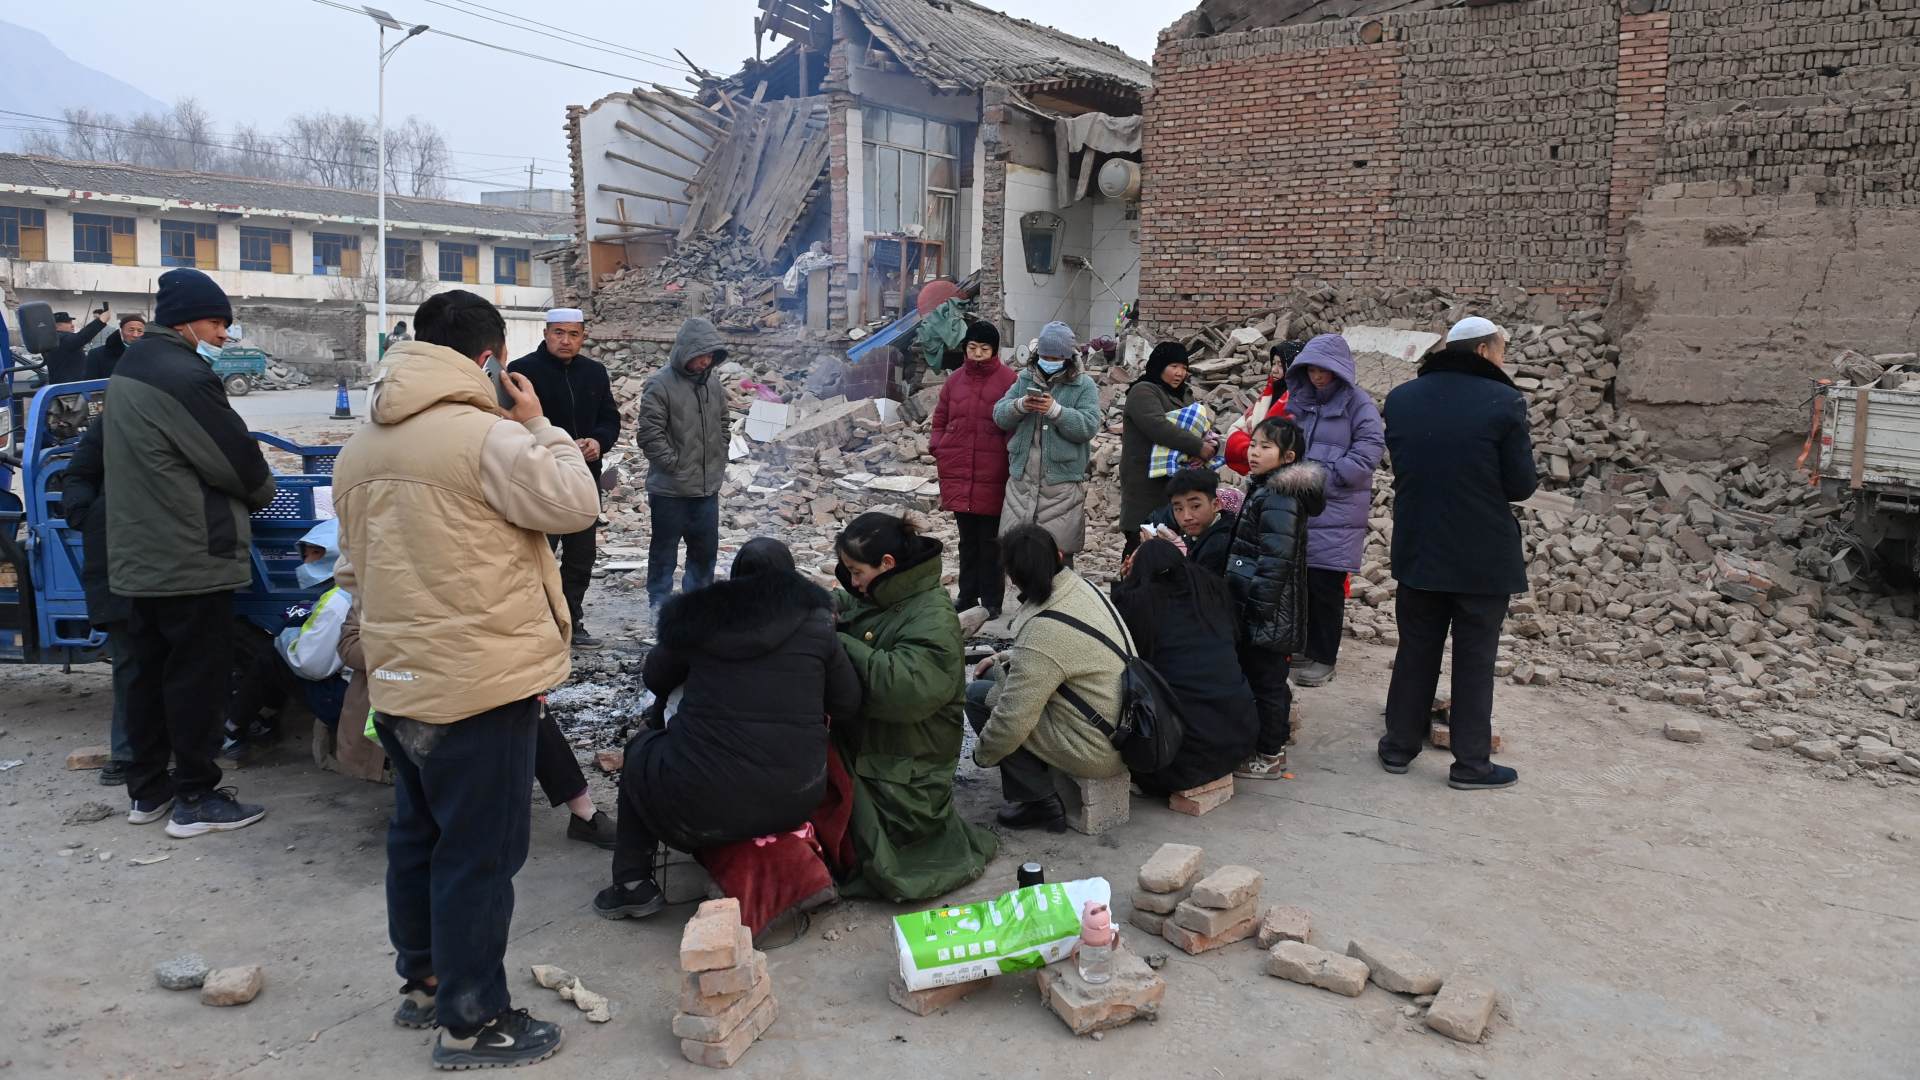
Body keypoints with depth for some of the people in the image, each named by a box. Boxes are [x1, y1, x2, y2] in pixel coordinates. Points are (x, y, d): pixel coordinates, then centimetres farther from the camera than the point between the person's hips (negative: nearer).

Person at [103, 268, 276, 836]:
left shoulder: (131, 369, 14)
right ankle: (196, 797, 5)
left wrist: (241, 488, 11)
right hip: (191, 556, -10)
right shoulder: (183, 375, -19)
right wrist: (262, 491, 6)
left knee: (148, 671, 15)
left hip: (140, 554, 10)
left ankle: (147, 787, 24)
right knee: (196, 676, -2)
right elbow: (233, 455, -15)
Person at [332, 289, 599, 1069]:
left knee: (418, 834, 20)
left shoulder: (361, 447, 10)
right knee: (479, 850, 1)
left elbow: (354, 568, 16)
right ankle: (471, 1023, 10)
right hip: (481, 679, -8)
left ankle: (423, 982, 34)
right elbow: (576, 505, -11)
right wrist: (540, 426, 0)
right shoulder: (487, 435, -18)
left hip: (399, 678, 9)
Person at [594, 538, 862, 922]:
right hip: (795, 803, 1)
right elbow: (847, 708, 7)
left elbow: (655, 680, 19)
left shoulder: (697, 618, 3)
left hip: (702, 808, -1)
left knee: (642, 748, 29)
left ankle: (633, 883, 23)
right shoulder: (814, 622, 1)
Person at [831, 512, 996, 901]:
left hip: (904, 770, -9)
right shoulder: (874, 597, 6)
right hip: (860, 744, 9)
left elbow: (905, 687, -33)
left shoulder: (934, 620, -20)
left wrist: (838, 642, -26)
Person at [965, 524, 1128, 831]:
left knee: (978, 695, -4)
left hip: (1096, 753, -9)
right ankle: (1036, 793, 20)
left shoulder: (1044, 631, -27)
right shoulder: (1081, 587, 0)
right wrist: (1003, 659, 16)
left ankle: (1037, 802, 4)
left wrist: (982, 754, -3)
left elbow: (1014, 718, -22)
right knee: (995, 676, 14)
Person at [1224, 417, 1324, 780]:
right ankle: (1273, 744, 30)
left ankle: (1269, 756, 9)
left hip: (1267, 615, -10)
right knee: (1268, 678, 18)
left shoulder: (1278, 500, -19)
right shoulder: (1265, 490, 13)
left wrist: (1261, 606, -21)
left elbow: (1275, 559, -24)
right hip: (1255, 613, 10)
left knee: (1265, 680, 0)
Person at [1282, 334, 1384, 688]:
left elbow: (1369, 450, -13)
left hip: (1336, 512, -5)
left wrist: (1325, 479, -16)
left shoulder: (1358, 404, -4)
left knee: (1325, 584, -2)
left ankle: (1323, 659, 9)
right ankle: (1302, 648, 22)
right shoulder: (1300, 400, 14)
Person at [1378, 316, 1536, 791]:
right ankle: (1471, 763, 14)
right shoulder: (1504, 402, -14)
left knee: (1415, 650, 16)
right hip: (1483, 557, -4)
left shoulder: (1400, 398, 0)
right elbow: (1520, 485, -11)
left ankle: (1399, 745, 24)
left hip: (1417, 551, 4)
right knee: (1474, 659, 7)